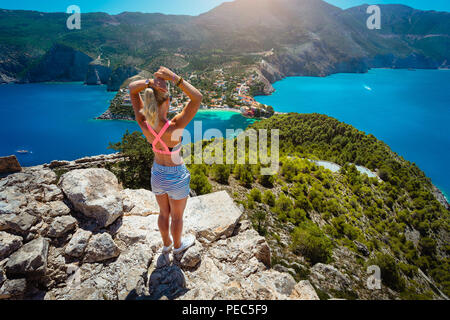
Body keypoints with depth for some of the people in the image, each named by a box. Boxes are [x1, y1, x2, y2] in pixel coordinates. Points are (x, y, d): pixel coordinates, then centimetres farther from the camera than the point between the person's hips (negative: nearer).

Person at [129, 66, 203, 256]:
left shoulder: (143, 123, -20)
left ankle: (166, 244, 53)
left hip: (157, 174, 5)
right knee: (177, 216, 22)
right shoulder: (174, 128, -33)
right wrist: (176, 79, -41)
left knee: (164, 213, 28)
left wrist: (150, 82, -30)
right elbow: (197, 98, -32)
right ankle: (177, 246, 49)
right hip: (176, 178, -5)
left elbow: (132, 88, -11)